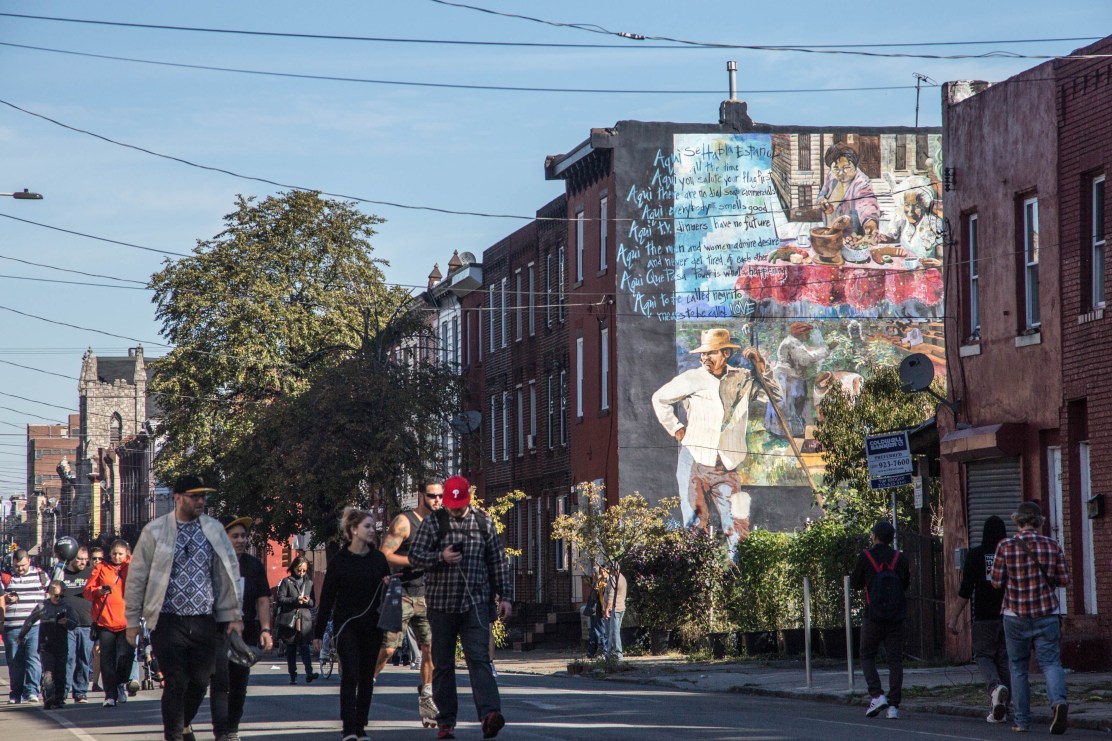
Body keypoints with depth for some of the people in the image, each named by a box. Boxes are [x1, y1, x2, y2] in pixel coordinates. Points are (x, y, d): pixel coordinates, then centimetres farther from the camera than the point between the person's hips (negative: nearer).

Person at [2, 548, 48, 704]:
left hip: (35, 627, -1)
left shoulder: (40, 576, 10)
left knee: (34, 659, -12)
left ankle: (31, 691, -15)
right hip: (12, 628, 1)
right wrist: (5, 599, -10)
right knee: (14, 662, 4)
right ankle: (15, 694, 12)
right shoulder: (5, 577, 10)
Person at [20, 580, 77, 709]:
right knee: (48, 672, -13)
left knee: (60, 674, 5)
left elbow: (74, 624, 6)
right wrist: (21, 635, 24)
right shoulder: (42, 607, 3)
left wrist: (66, 622, -16)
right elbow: (29, 621, 15)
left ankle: (59, 698, 11)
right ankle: (49, 698, -25)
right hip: (46, 646, -2)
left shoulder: (67, 607, 6)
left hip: (62, 646, 2)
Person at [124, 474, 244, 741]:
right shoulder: (155, 531, 0)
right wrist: (133, 621, 3)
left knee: (200, 682, 9)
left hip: (205, 621, 3)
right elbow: (136, 577, 4)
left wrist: (234, 616, 7)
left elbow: (230, 574, 11)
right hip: (168, 622, -3)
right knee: (175, 683, -5)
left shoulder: (214, 530, 8)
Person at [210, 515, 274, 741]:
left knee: (239, 685, 9)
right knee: (220, 684, -12)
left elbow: (263, 600, 6)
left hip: (247, 631, 4)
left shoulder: (254, 565, 8)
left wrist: (265, 630, -5)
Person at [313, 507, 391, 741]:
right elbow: (327, 597, -1)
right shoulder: (339, 561, -3)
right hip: (347, 625, -4)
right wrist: (318, 631, -2)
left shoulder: (378, 558, 7)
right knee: (350, 675, -12)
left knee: (367, 678, 5)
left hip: (372, 627, 4)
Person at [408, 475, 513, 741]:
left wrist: (505, 596, 7)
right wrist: (440, 557, -19)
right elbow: (414, 554, -2)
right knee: (442, 664, 5)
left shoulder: (484, 524, 9)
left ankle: (489, 714, -26)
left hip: (476, 603, 0)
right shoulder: (433, 523, 4)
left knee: (479, 658, -13)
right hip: (442, 605, 0)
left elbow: (498, 562, 13)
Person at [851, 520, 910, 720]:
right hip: (896, 617, 2)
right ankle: (894, 705, -2)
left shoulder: (865, 557, -6)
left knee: (867, 657, 12)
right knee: (895, 660, 5)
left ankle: (877, 695, -7)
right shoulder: (900, 558, 1)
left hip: (873, 616, -2)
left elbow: (855, 583, 4)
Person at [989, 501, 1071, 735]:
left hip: (1016, 616, 0)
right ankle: (1058, 701, -29)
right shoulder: (1052, 546, -3)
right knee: (1050, 663, -1)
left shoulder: (1005, 547, -7)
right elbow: (1064, 580, 0)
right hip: (1047, 615, 0)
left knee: (1018, 668, 12)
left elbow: (996, 582, -5)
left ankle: (1022, 720, 12)